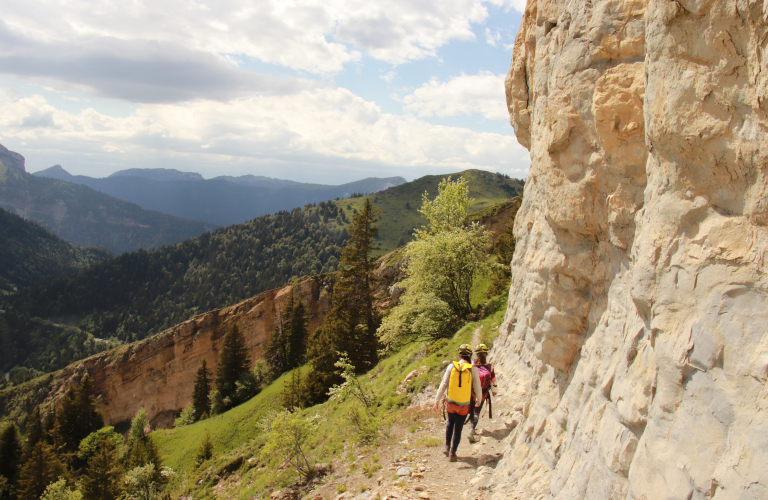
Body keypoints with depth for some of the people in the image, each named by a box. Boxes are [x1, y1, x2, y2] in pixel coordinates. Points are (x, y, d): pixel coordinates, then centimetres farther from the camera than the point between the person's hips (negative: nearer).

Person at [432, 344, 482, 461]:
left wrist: (437, 401, 0)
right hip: (464, 404, -1)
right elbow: (477, 388, -3)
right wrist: (479, 400, 15)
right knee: (458, 429, 10)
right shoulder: (473, 369, -10)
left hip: (451, 402, 1)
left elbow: (443, 385, -6)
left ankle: (447, 446, 30)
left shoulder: (451, 367, -8)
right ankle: (452, 454, 13)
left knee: (450, 422, 27)